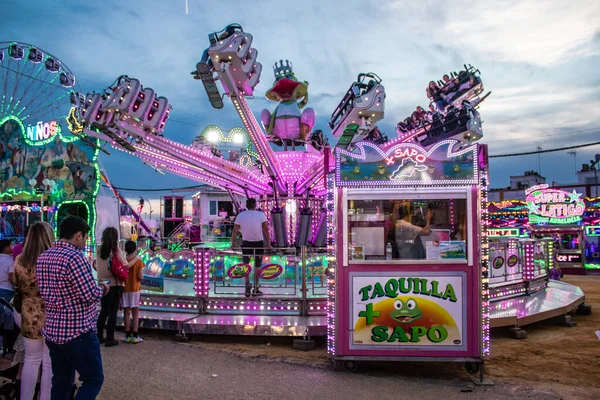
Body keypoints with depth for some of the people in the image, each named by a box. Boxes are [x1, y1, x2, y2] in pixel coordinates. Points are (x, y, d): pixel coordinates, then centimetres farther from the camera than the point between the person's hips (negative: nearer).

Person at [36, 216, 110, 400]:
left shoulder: (42, 257, 7)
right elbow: (90, 295, -22)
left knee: (61, 382, 16)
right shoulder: (75, 257, -20)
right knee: (94, 379, 5)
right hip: (77, 333, -8)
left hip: (52, 331, 9)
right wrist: (102, 288, 0)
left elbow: (49, 293, 15)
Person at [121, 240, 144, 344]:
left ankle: (128, 336, 10)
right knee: (135, 313, 4)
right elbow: (140, 277, -12)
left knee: (126, 313, 8)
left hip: (124, 289, 2)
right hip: (135, 289, -2)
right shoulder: (138, 261, -9)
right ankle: (135, 336, 4)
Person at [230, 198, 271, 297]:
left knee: (246, 265, 19)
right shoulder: (261, 214, -6)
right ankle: (255, 289, 13)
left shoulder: (240, 215, -1)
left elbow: (235, 231, -2)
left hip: (246, 243, 1)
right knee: (257, 266, 10)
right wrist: (268, 244, -4)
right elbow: (266, 230, -9)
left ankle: (247, 283, -1)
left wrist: (233, 244, 6)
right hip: (259, 244, -1)